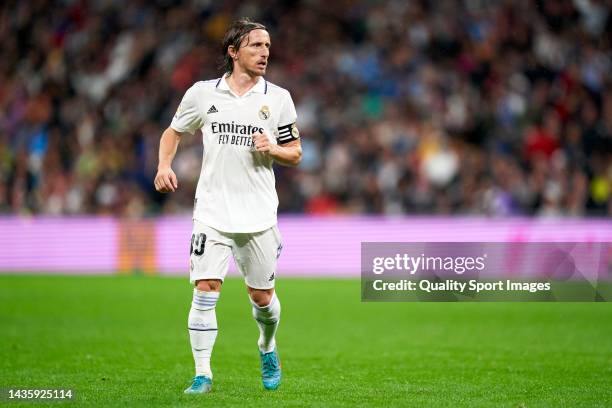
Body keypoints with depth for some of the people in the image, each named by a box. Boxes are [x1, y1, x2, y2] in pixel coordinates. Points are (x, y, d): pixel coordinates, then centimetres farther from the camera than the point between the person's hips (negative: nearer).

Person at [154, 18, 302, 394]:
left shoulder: (278, 98, 3)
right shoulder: (203, 93, 2)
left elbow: (296, 153, 9)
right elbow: (173, 132, 16)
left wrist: (273, 149, -12)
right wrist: (164, 166, -2)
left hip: (259, 216, 1)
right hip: (212, 212, -1)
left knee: (262, 296, 8)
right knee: (205, 292, -11)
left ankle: (268, 349, 38)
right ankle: (203, 374, -4)